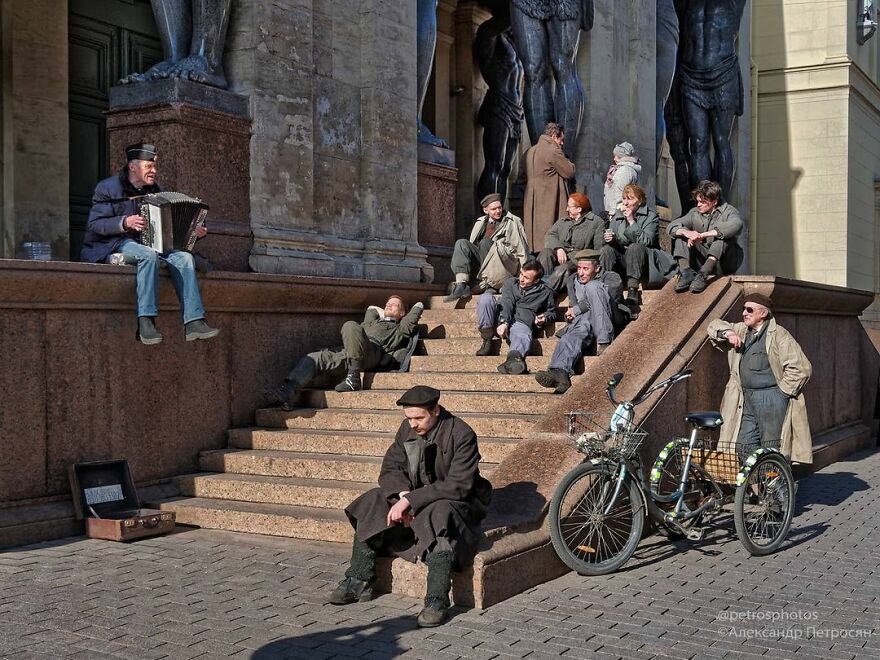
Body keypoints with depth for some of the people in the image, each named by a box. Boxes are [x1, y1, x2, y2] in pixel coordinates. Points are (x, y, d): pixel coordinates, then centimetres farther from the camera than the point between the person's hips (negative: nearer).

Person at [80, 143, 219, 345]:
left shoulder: (153, 191, 17)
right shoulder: (108, 188, -2)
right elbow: (94, 224, -11)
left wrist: (192, 232, 3)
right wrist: (125, 223, -27)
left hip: (146, 244, 6)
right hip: (111, 247, -6)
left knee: (183, 257, -19)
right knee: (148, 255, -37)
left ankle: (194, 323, -27)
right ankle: (145, 323, -39)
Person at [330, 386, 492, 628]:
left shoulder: (462, 435, -20)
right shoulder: (407, 428, 0)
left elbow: (458, 485, -27)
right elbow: (390, 468, 2)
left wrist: (411, 500, -31)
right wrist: (402, 495, -21)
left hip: (457, 502, -6)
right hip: (412, 497, 7)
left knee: (438, 514, -39)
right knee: (373, 503, -13)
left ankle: (437, 601, -40)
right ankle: (358, 582, -9)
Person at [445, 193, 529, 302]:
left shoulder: (513, 222, 6)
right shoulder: (480, 223, 19)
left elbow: (521, 249, 2)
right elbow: (472, 245, 21)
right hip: (481, 263, 5)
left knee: (485, 242, -29)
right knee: (461, 243, -16)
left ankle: (486, 284, -26)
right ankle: (461, 285, -30)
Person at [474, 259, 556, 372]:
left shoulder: (545, 292, 18)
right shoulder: (511, 283, 19)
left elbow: (552, 312, 28)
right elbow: (506, 303, 1)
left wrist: (545, 318, 2)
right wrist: (503, 322, -18)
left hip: (522, 323, -2)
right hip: (502, 319, 2)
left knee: (523, 337, -40)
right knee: (486, 297, -24)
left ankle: (514, 357, -77)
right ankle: (487, 341, -23)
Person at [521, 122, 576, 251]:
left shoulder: (529, 151, 13)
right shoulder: (553, 150, -12)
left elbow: (523, 177, 19)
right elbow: (570, 171, -7)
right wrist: (569, 163, 11)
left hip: (531, 202, 8)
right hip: (549, 201, -8)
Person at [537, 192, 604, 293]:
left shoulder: (596, 222, 9)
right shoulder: (563, 221, 25)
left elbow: (599, 247, -1)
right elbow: (550, 235, 10)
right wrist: (559, 248, -11)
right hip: (560, 254, 4)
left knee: (564, 269, -36)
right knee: (546, 252, -28)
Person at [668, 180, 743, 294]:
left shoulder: (727, 211, -5)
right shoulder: (694, 213, 8)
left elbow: (736, 225, -30)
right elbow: (672, 226, -5)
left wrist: (702, 235, -36)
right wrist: (686, 232, -30)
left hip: (723, 263, -4)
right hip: (701, 260, 4)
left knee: (722, 234, -29)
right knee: (680, 233, -7)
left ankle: (702, 275, -44)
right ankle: (686, 271, -30)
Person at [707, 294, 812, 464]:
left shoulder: (779, 335, -6)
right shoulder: (741, 331, 14)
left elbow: (801, 368, -10)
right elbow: (714, 326, 24)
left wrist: (781, 392, -10)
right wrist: (727, 333, 2)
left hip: (772, 400, -7)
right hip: (746, 401, 7)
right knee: (744, 449, 4)